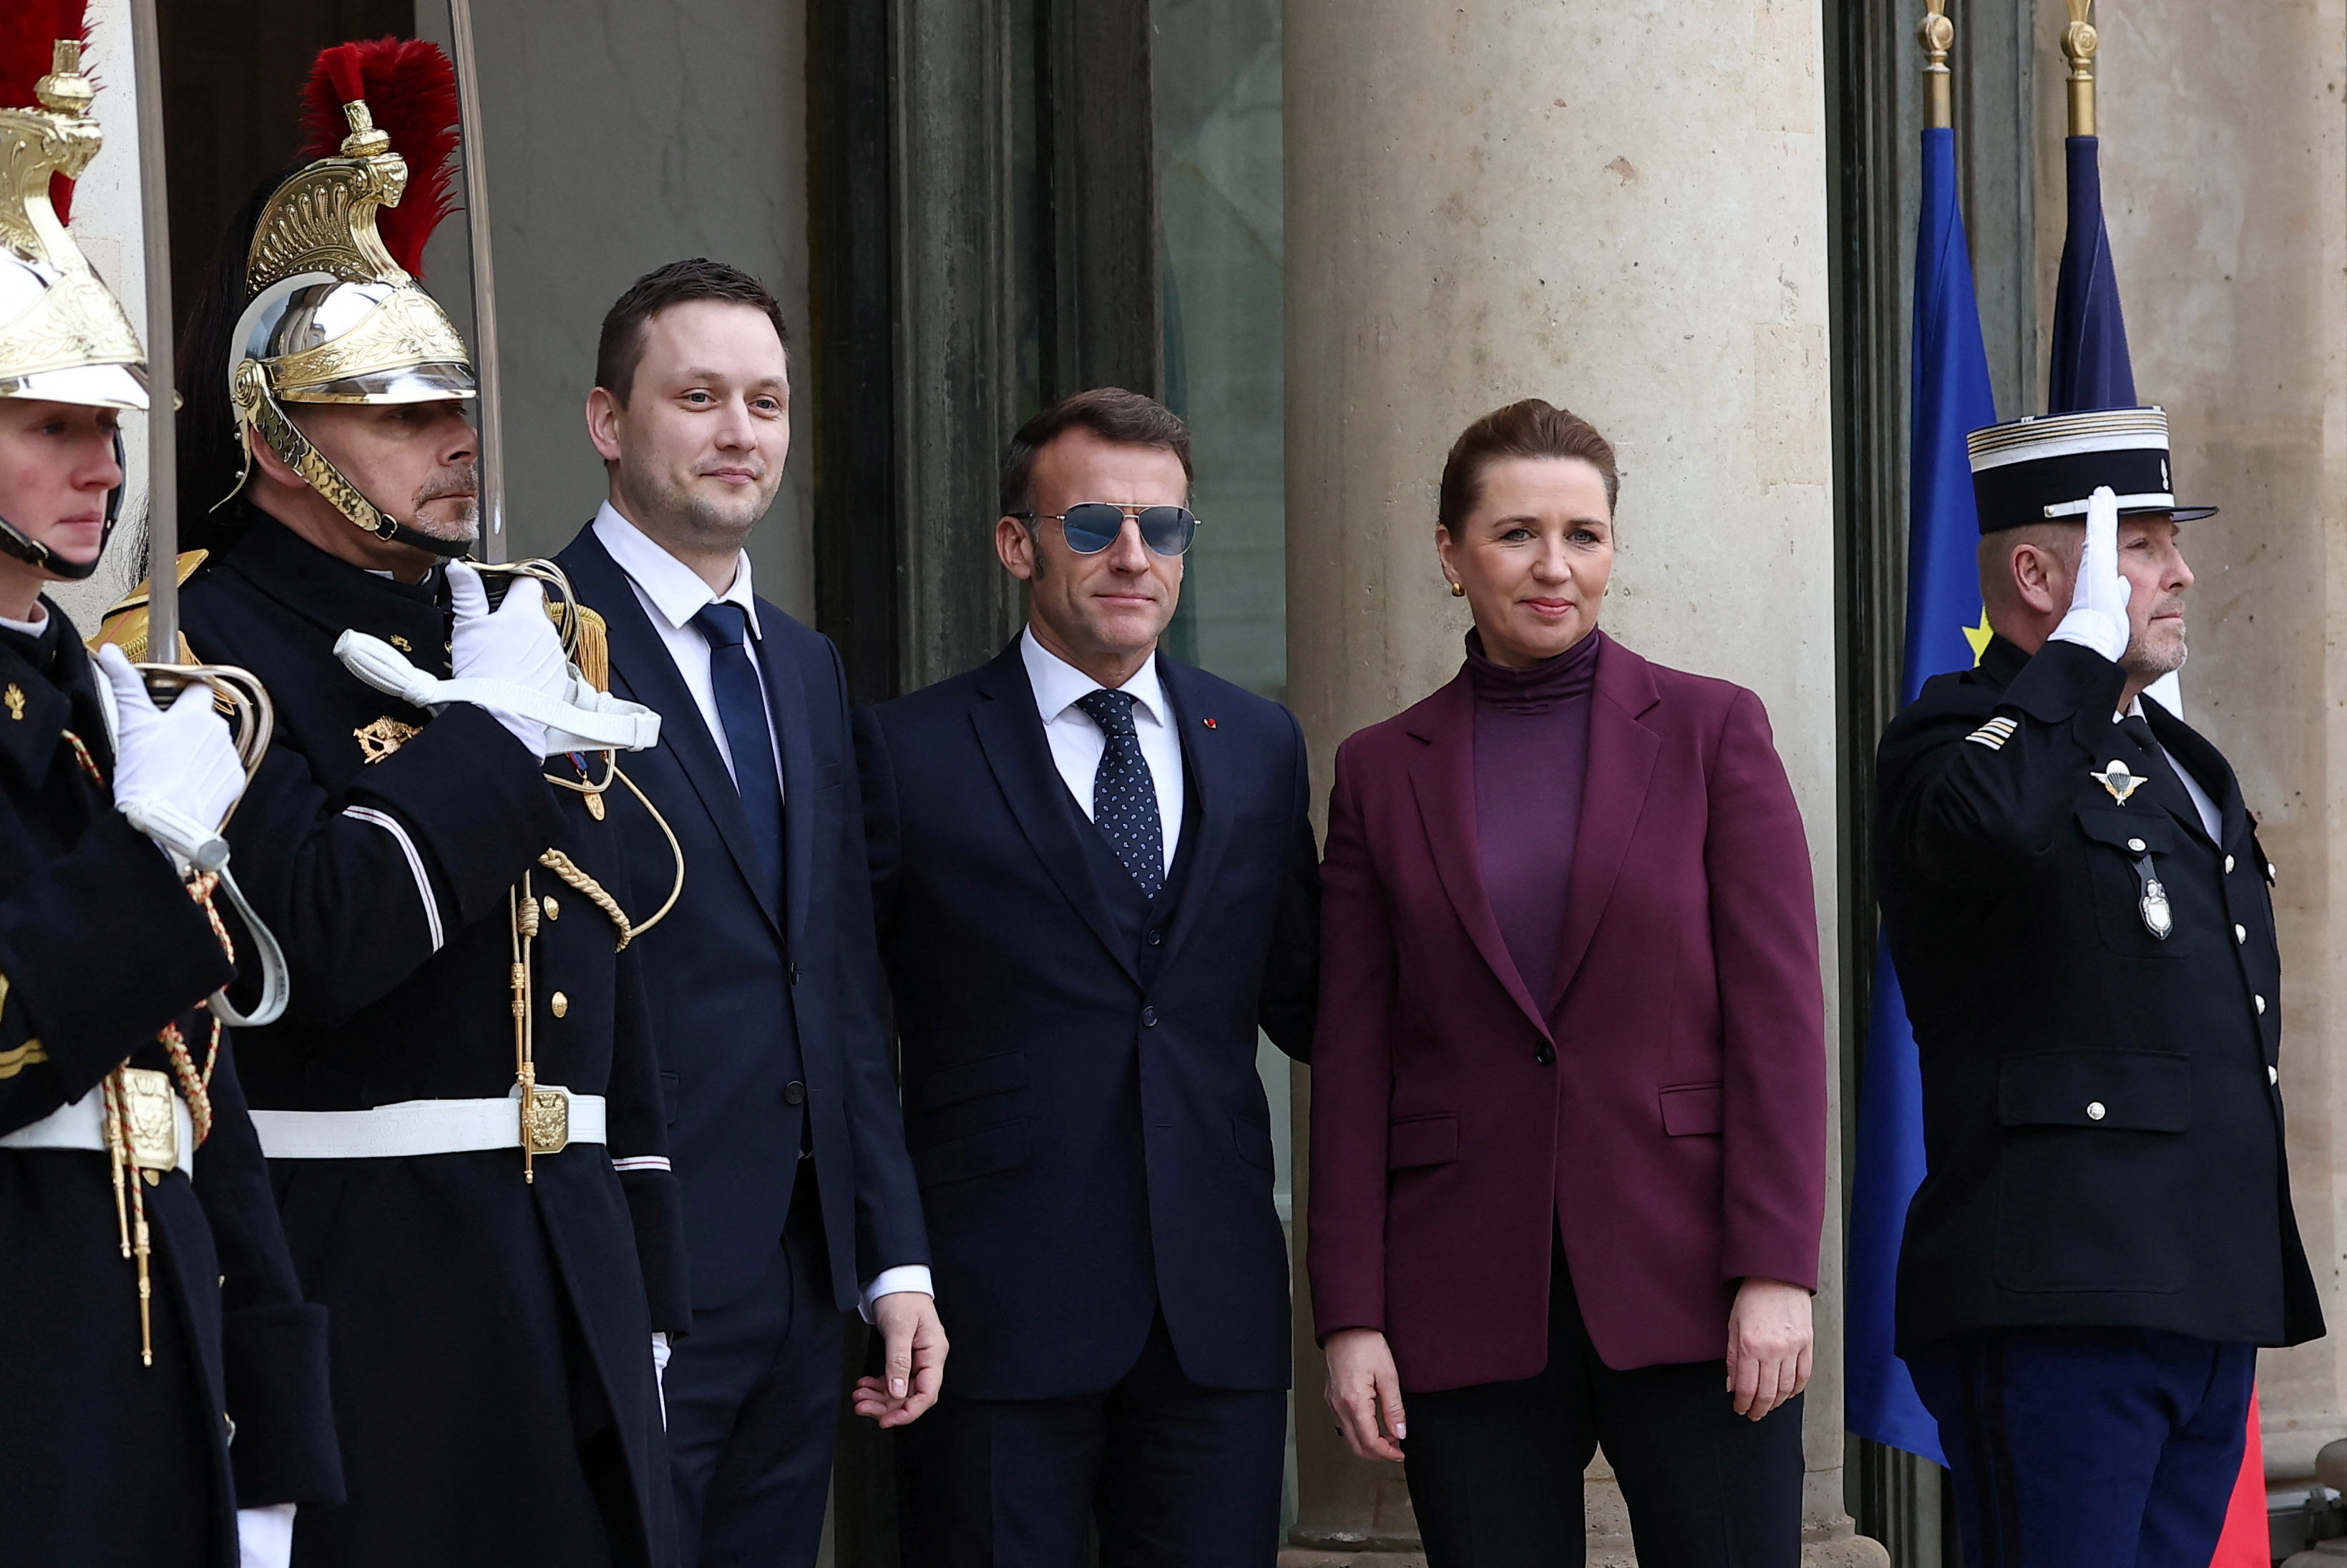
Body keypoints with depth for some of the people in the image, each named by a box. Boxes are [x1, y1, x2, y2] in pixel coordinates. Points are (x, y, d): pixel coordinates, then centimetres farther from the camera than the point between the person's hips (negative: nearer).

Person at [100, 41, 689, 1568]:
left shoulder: (523, 635, 16)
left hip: (574, 1259, 7)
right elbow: (319, 937, -25)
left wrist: (647, 1296, 17)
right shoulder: (206, 653, -8)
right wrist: (484, 728, -13)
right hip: (356, 1269, -7)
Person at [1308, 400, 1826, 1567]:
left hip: (1685, 1287, -1)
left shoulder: (1711, 730, 5)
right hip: (1469, 1311, 2)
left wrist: (1775, 1272, -9)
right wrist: (1349, 1317, 1)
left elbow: (1780, 1012, 0)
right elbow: (1351, 1061, 8)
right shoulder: (1384, 771, 10)